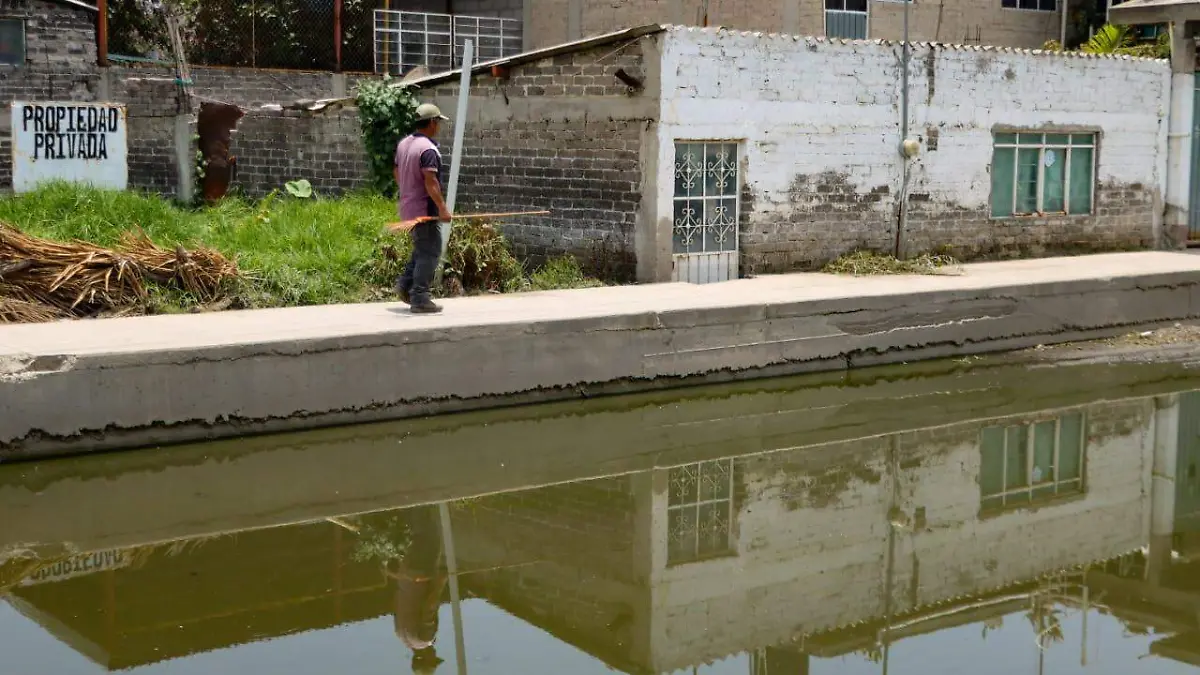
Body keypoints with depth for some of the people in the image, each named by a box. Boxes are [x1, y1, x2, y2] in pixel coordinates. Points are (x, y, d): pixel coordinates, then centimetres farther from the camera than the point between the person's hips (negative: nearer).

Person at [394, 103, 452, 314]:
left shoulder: (403, 144, 10)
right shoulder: (428, 149, -19)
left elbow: (397, 173, 20)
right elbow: (430, 181, -26)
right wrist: (442, 208, -25)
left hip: (408, 207, 9)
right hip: (425, 208, -9)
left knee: (422, 248, 22)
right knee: (429, 253, -3)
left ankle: (405, 284, 17)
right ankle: (419, 299, -2)